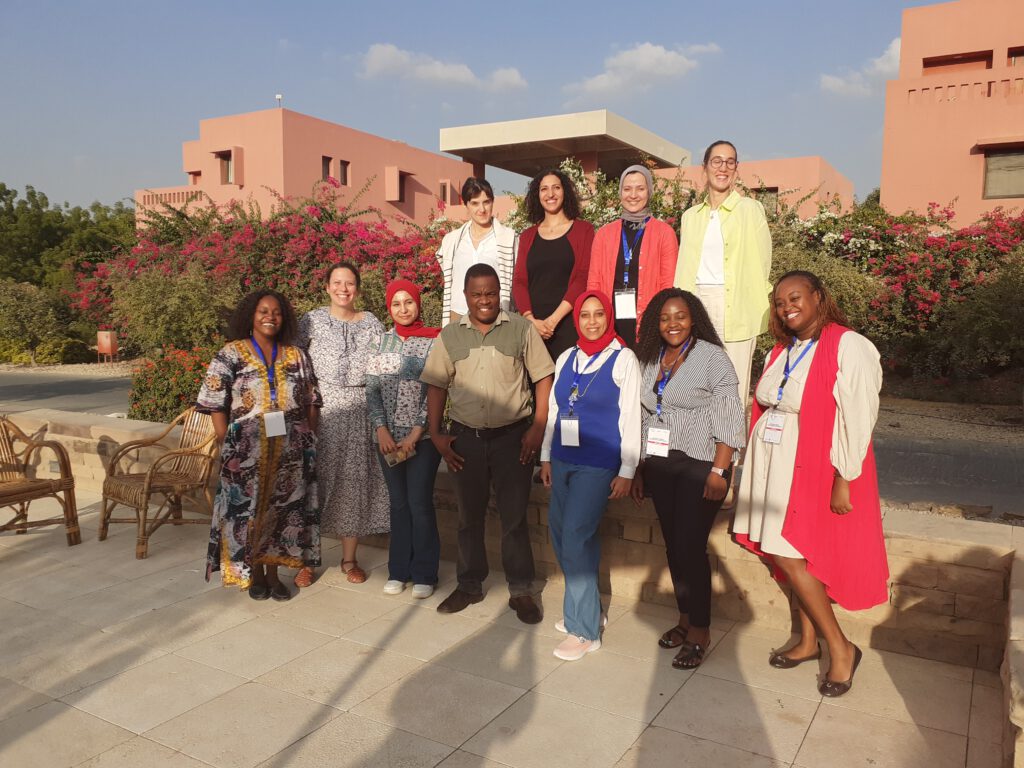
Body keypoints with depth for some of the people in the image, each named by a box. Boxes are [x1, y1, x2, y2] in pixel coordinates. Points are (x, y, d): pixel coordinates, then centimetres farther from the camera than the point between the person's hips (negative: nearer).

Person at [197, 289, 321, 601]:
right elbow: (215, 404, -3)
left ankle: (273, 573, 21)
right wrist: (227, 446, -8)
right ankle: (255, 573, 21)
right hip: (247, 450, -2)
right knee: (248, 510, 4)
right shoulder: (230, 355, 0)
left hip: (291, 450, 3)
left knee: (282, 510, 7)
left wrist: (307, 439, 3)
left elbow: (311, 402, 11)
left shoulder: (296, 356, 9)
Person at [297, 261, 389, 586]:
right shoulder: (313, 321, 3)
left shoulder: (372, 323, 9)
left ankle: (349, 559, 19)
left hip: (360, 413, 2)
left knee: (356, 481, 6)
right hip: (321, 410, -2)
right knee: (316, 480, 0)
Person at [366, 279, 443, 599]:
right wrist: (381, 429, -7)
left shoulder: (432, 342, -2)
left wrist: (416, 433, -12)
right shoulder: (382, 341, 6)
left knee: (420, 504, -2)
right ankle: (399, 571, 22)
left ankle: (424, 575, 12)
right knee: (399, 504, 10)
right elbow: (372, 388, 4)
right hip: (388, 437, 3)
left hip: (422, 437, -3)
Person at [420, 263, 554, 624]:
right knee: (469, 515, 13)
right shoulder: (450, 336, 5)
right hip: (466, 437, 3)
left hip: (512, 436, -2)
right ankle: (469, 585, 29)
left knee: (514, 516, 4)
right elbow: (437, 386, 7)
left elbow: (543, 378, -2)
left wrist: (538, 427, -8)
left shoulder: (521, 328, -2)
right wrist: (435, 434, 0)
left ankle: (521, 591, 17)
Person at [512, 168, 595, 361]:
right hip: (532, 327, 3)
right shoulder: (527, 237, 15)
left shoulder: (583, 230, 6)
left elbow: (583, 278, -4)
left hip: (568, 324, -2)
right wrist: (531, 320, -10)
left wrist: (553, 320, -13)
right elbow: (519, 281, 8)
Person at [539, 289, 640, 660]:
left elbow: (631, 418, -6)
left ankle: (584, 629, 4)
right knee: (561, 534, 8)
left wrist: (626, 472, -8)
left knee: (575, 538, -9)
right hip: (563, 460, 6)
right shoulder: (566, 358, 10)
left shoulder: (623, 359, -5)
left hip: (598, 465, -5)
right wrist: (546, 456, 14)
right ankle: (583, 609, 27)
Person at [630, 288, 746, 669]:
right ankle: (685, 617, 26)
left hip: (698, 466, -5)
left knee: (690, 547, -6)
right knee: (673, 544, 10)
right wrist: (640, 469, 13)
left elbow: (728, 419, -11)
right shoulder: (650, 360, 11)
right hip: (659, 466, 6)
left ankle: (700, 630, 9)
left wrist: (718, 472, -17)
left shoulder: (712, 357, -6)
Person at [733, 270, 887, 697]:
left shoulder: (847, 347, -13)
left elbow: (856, 419, -17)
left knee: (792, 557, -6)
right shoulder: (783, 351, 10)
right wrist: (762, 468, 8)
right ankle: (809, 641, 28)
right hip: (778, 468, 7)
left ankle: (840, 648, 11)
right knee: (795, 558, 12)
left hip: (817, 470, -7)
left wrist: (843, 481, -18)